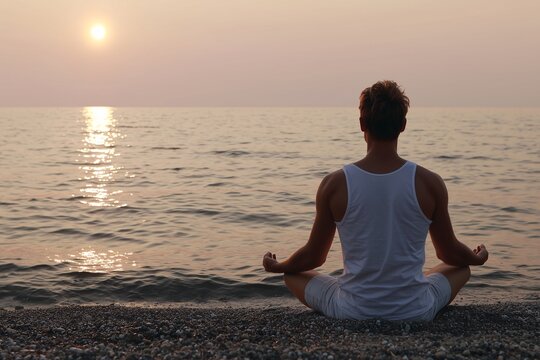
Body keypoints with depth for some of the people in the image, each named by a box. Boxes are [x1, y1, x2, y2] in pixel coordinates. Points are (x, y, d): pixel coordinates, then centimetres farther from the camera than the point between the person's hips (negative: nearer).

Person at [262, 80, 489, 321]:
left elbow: (313, 257, 0)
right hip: (416, 313, 1)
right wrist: (477, 258, 29)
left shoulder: (334, 184, -12)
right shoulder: (429, 183, -11)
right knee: (461, 267, 31)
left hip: (352, 313, -1)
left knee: (292, 275, 27)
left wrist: (276, 266, 22)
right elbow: (449, 252, 4)